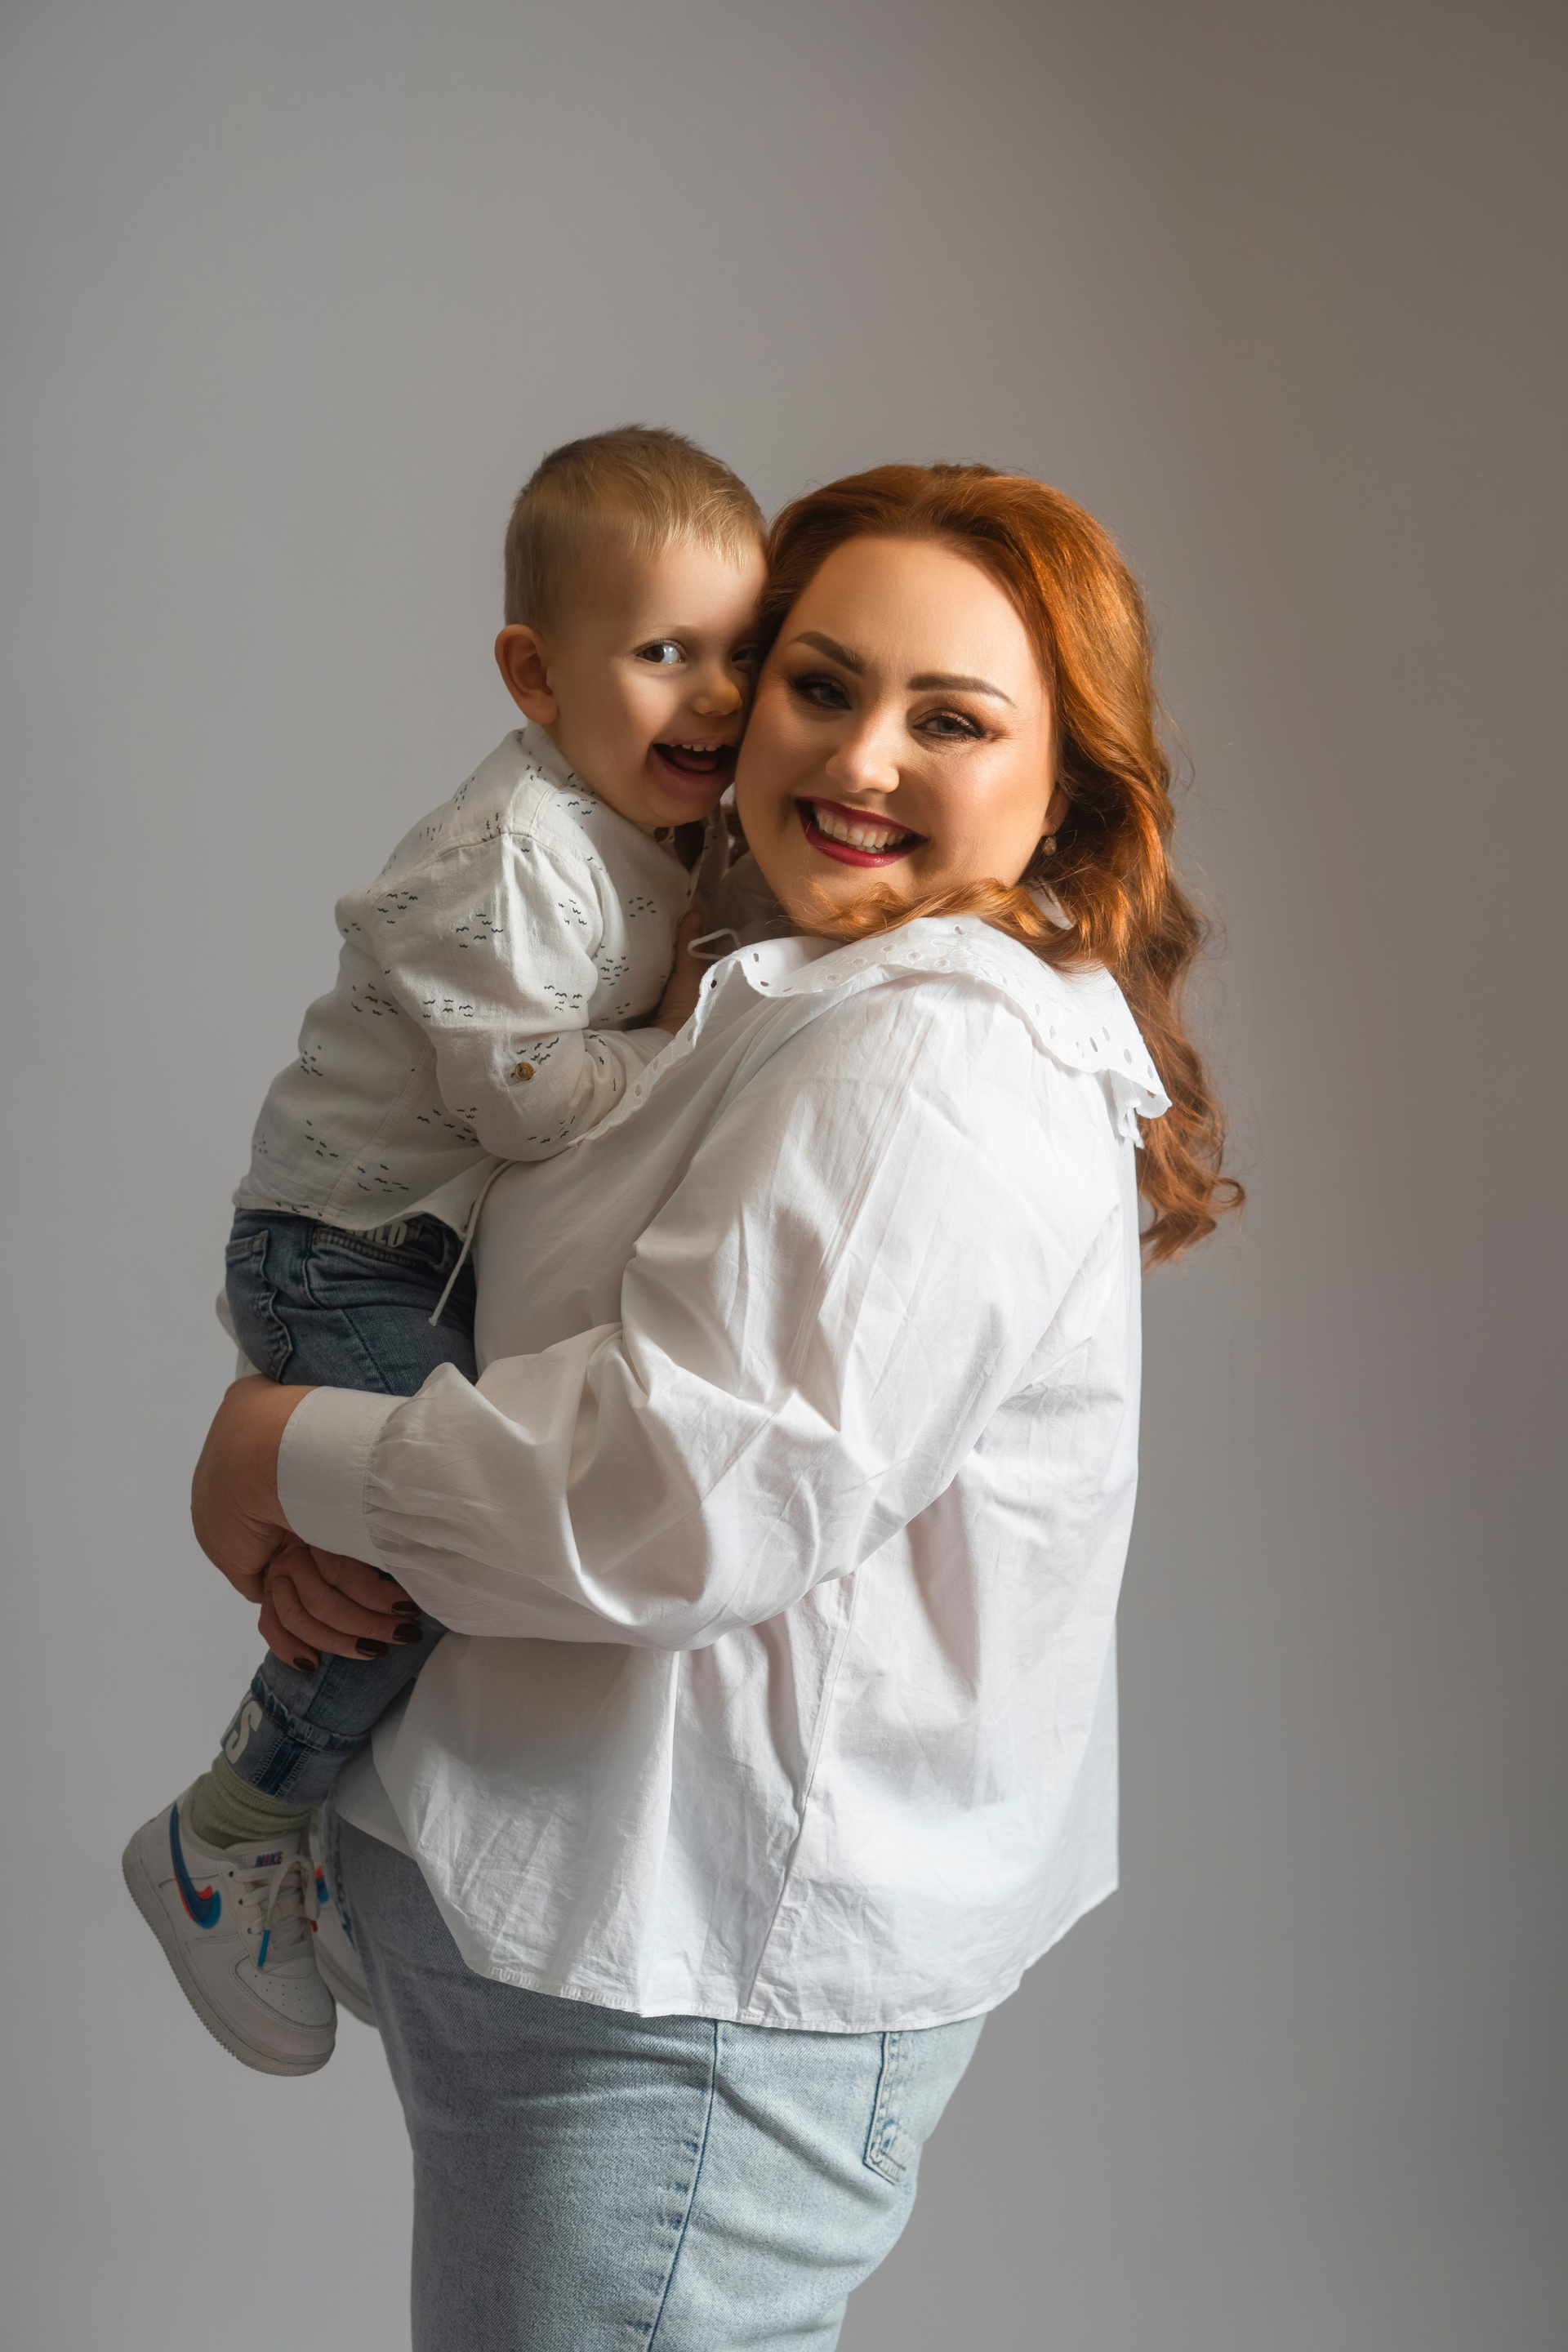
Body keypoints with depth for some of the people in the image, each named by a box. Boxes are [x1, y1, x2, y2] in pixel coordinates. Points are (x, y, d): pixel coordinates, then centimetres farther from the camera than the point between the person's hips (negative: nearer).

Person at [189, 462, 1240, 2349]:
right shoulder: (788, 1006, 13)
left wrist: (289, 1461, -13)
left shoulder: (938, 1064, -21)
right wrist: (339, 1530, -3)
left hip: (695, 1981, -10)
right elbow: (578, 1365, 17)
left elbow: (688, 1504, -27)